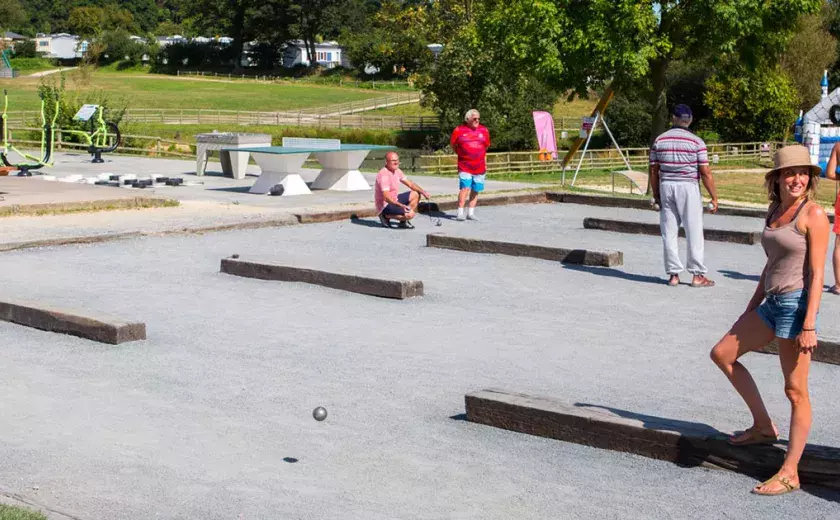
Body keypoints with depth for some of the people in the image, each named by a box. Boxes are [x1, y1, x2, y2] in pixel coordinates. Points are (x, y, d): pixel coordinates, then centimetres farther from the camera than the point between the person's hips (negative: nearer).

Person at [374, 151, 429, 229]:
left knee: (415, 195, 11)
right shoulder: (384, 174, -25)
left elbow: (410, 184, 14)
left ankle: (404, 221, 10)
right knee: (410, 214, -25)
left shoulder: (397, 171, 6)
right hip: (385, 205, -10)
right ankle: (386, 216, -4)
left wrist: (422, 191, -4)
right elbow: (386, 197, -33)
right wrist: (401, 206, -45)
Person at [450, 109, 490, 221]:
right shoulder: (459, 130, -1)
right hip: (465, 167, -4)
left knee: (475, 190, 6)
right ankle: (460, 213, -12)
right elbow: (453, 145, 10)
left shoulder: (484, 130, 8)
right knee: (465, 188, -14)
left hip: (480, 167, 4)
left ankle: (471, 213, 15)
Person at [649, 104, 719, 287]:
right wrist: (714, 197, 0)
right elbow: (705, 173, -8)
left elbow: (654, 171, 6)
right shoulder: (696, 142, -6)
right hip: (688, 188, -3)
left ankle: (673, 274, 9)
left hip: (666, 187, 3)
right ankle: (697, 275, 4)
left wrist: (656, 195, 15)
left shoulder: (659, 141, 4)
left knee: (669, 232, 7)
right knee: (694, 232, 2)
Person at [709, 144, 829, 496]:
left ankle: (789, 474, 4)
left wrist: (809, 325, -21)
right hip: (772, 302, 9)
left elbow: (816, 274, -15)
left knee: (795, 391, -3)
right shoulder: (775, 210, 11)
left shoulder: (813, 214, -12)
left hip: (796, 304, -9)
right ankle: (763, 427, 21)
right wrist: (752, 308, 24)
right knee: (722, 354, 14)